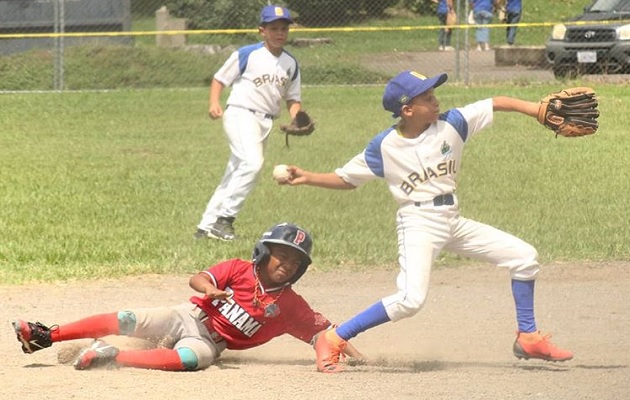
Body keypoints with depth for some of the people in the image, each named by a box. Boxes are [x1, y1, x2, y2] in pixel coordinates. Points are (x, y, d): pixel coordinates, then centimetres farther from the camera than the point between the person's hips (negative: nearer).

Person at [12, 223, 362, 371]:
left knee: (193, 358, -37)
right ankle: (45, 337, -12)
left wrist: (349, 350, -13)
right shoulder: (240, 270, -2)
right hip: (187, 316, 1)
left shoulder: (290, 306, 0)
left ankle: (110, 357, -39)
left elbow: (321, 329, 2)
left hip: (209, 342, -1)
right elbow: (197, 278, -10)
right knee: (127, 321, -16)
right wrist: (209, 288, -33)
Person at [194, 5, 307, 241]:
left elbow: (293, 98, 17)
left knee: (234, 174, 8)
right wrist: (214, 102, -17)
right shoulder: (247, 55, -6)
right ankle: (224, 218, -22)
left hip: (266, 122, 7)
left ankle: (207, 226, 13)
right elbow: (220, 79, -1)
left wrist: (296, 118, -3)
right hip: (241, 113, -7)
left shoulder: (291, 64, 11)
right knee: (252, 162, -26)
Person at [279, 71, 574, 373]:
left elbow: (498, 104, -5)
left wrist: (542, 111, -15)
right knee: (410, 299, -27)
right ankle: (333, 340, -17)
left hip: (454, 222, 6)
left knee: (524, 257, 5)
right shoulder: (384, 147, -9)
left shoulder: (451, 124, -3)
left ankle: (528, 338, 20)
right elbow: (347, 179, 1)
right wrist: (307, 178, -13)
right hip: (419, 224, -6)